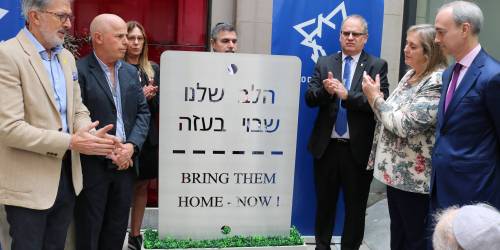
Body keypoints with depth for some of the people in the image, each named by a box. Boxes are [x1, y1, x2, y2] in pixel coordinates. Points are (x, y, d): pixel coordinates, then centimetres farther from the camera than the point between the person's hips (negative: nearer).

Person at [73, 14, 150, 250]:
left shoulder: (131, 71, 11)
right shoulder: (79, 71, -10)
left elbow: (143, 112, 9)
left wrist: (131, 146, -7)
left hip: (125, 162, 6)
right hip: (92, 166, -5)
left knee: (117, 231, 15)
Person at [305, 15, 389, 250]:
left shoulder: (377, 66, -1)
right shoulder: (324, 63, 7)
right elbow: (309, 98, 1)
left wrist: (346, 94, -23)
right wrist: (325, 90, -19)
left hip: (358, 149, -2)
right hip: (326, 146, 3)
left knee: (356, 207, 8)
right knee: (324, 202, 16)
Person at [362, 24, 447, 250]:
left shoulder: (437, 82, -19)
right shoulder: (410, 75, 9)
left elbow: (405, 125, -25)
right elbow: (391, 117, 12)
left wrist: (376, 98, -14)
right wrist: (374, 98, -5)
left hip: (415, 176, -9)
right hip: (396, 170, 9)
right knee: (397, 231, 20)